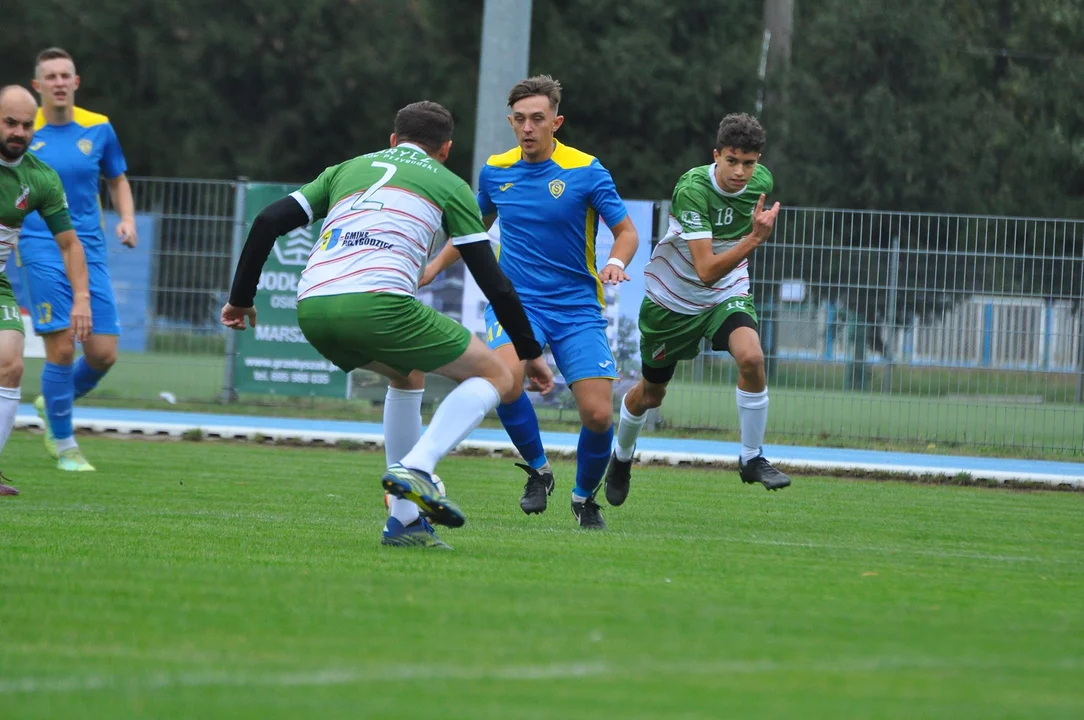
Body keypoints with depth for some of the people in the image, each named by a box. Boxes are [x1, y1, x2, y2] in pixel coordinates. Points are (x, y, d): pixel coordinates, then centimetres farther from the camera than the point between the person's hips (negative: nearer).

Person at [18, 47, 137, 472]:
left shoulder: (98, 128, 6)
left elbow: (118, 181, 18)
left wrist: (127, 220, 1)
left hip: (90, 252, 3)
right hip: (42, 250, -3)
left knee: (103, 353, -3)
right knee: (62, 348, -12)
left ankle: (52, 405, 28)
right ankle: (64, 445, 4)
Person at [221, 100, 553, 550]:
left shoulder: (348, 170, 31)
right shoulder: (448, 185, 21)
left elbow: (268, 221, 20)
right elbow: (493, 283, 16)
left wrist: (241, 298, 29)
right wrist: (531, 353, 25)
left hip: (311, 309, 5)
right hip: (375, 303, -5)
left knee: (407, 374, 34)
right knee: (493, 377, 11)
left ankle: (405, 519, 26)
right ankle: (415, 469, -12)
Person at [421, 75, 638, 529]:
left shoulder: (586, 171, -6)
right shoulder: (495, 171, 5)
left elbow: (626, 231, -1)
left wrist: (616, 263, -21)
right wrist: (436, 265, 20)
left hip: (577, 308, -1)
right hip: (515, 300, 1)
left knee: (598, 414, -11)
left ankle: (585, 497, 19)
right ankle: (537, 470, -4)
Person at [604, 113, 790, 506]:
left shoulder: (761, 181, -13)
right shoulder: (692, 189, -32)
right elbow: (706, 271, -38)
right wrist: (753, 239, -47)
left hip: (727, 294, 3)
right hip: (672, 297, -3)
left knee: (751, 356, -28)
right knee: (650, 393, 15)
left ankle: (752, 459, -11)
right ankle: (621, 458, 46)